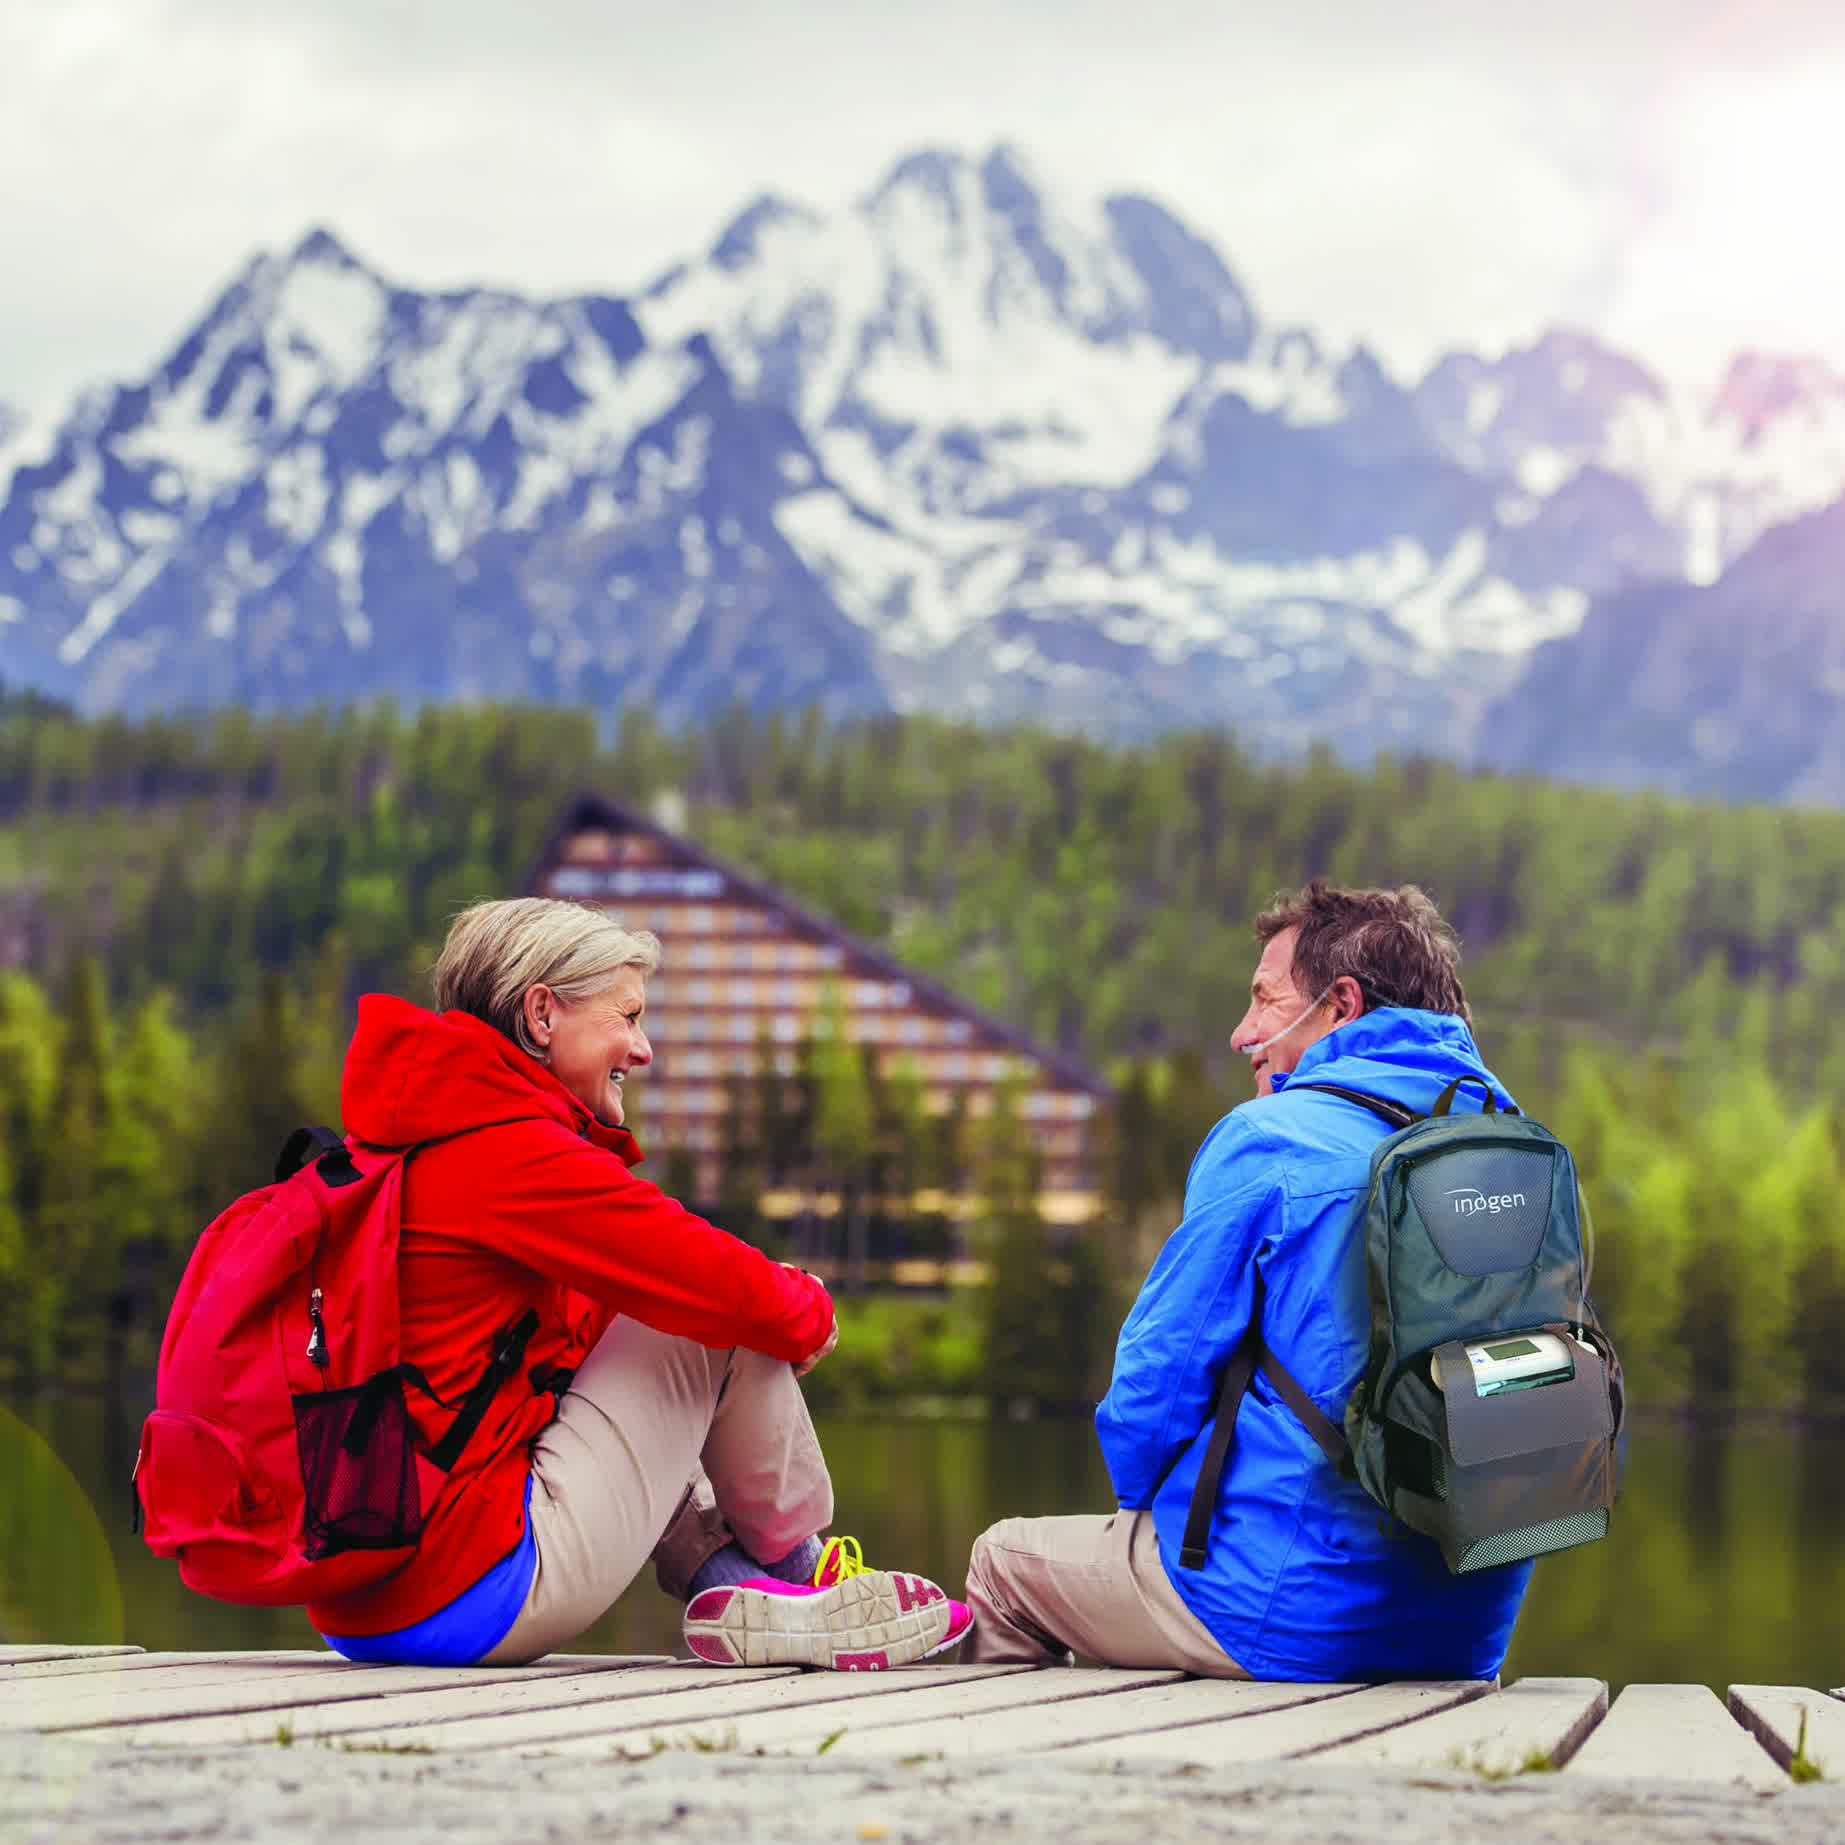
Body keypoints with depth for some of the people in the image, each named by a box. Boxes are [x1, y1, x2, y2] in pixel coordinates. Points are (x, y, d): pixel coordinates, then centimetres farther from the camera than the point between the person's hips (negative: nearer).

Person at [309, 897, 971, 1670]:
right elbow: (721, 1285, -13)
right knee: (723, 1326, -1)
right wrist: (806, 1311, 11)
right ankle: (796, 1571, 20)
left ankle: (725, 1580, 13)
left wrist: (772, 1298, 8)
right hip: (470, 1598, -10)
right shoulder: (514, 1154, -14)